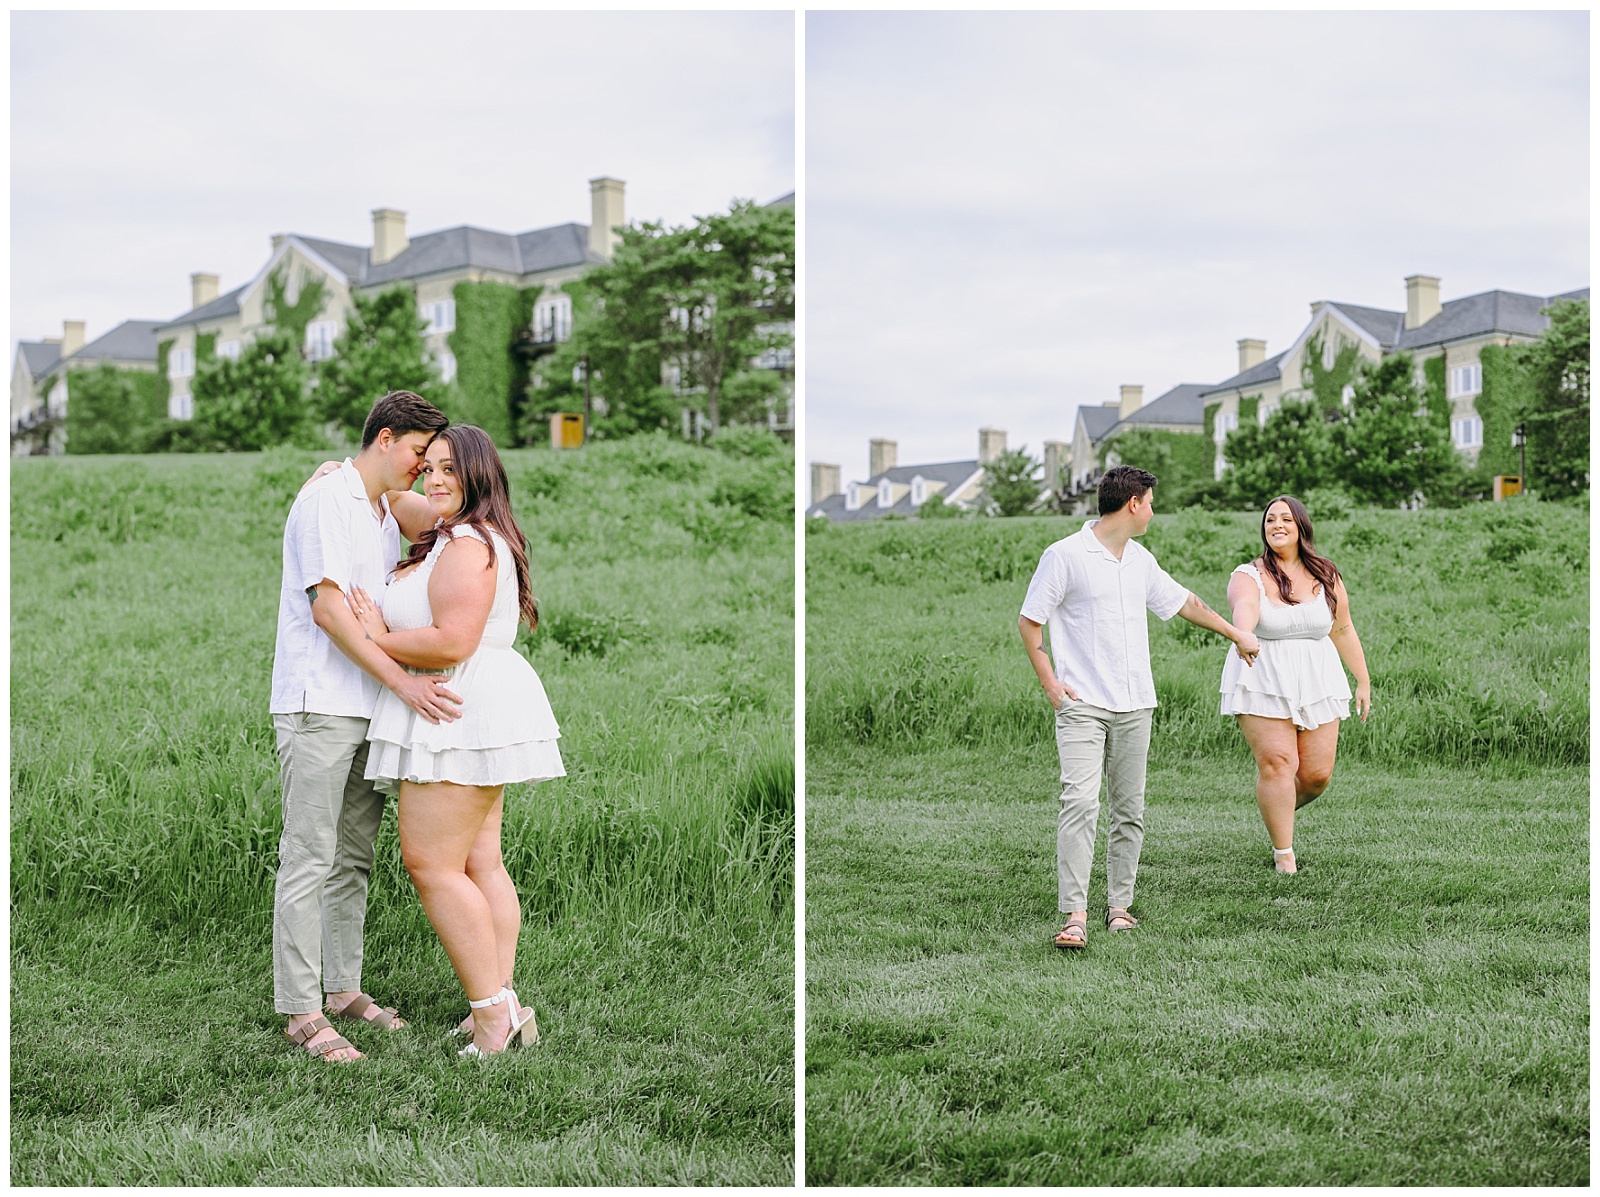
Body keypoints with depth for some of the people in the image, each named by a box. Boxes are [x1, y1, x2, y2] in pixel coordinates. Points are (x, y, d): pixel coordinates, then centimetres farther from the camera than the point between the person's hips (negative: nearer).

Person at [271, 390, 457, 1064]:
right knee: (309, 859, -7)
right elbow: (327, 608, -18)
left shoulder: (387, 516, 18)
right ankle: (300, 1010, -4)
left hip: (368, 706, 9)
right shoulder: (325, 501, -10)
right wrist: (403, 682, -22)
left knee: (354, 856, 12)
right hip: (317, 705, -9)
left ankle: (343, 987, 21)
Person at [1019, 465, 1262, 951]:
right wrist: (1050, 683, -8)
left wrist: (1236, 634, 35)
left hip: (1134, 706, 6)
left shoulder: (1140, 559, 14)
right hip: (1082, 704, -6)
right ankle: (1075, 916, -16)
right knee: (1079, 803, -16)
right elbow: (1029, 621, -2)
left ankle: (1119, 906, 17)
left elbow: (1182, 601, 28)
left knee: (1129, 811, 6)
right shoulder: (1065, 556, -6)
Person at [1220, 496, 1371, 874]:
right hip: (1263, 683, -3)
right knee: (1276, 765, -11)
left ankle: (1278, 809, 34)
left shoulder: (1325, 577, 8)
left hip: (1317, 684, 3)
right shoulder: (1248, 576, -4)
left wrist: (1363, 682, 13)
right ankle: (1283, 855, 0)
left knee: (1317, 775, 1)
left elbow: (1344, 630, 14)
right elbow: (1245, 607, -27)